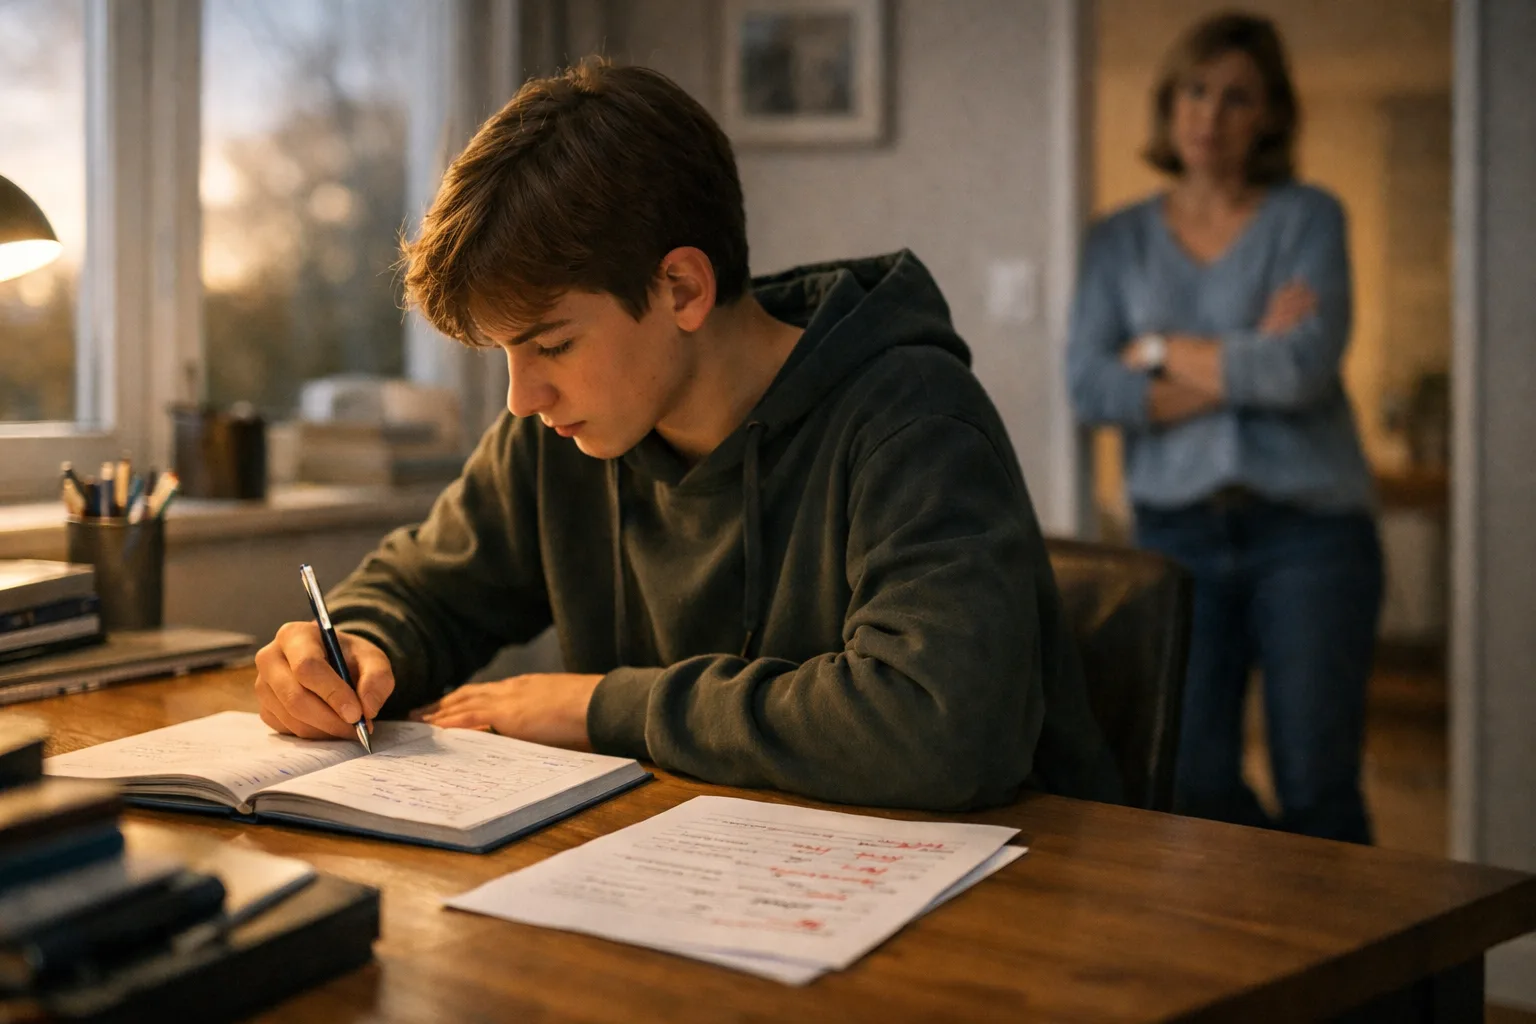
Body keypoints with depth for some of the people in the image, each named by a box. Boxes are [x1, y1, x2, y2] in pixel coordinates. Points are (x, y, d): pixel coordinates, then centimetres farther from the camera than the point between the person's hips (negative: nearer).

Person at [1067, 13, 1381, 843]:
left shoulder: (1307, 219, 3)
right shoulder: (1119, 240, 10)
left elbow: (1304, 368, -13)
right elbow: (1090, 390, -5)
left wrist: (1163, 351, -4)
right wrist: (1244, 364, -10)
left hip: (1307, 531, -2)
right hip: (1176, 533, 2)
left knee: (1315, 791, -2)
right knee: (1191, 787, 1)